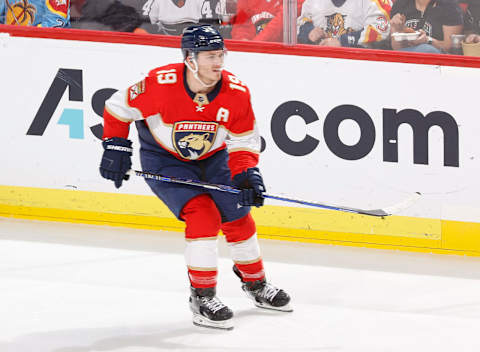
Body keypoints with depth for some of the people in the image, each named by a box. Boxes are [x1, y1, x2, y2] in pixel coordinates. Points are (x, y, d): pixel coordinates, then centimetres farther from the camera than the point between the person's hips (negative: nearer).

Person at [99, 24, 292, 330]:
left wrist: (247, 175, -24)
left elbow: (244, 142, -9)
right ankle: (203, 297, -12)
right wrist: (115, 148, -16)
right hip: (163, 160, -4)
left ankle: (256, 284, 32)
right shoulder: (160, 84, -30)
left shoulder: (237, 92, -19)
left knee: (238, 218, 6)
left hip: (213, 158, 4)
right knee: (203, 214, -22)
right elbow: (118, 107, -14)